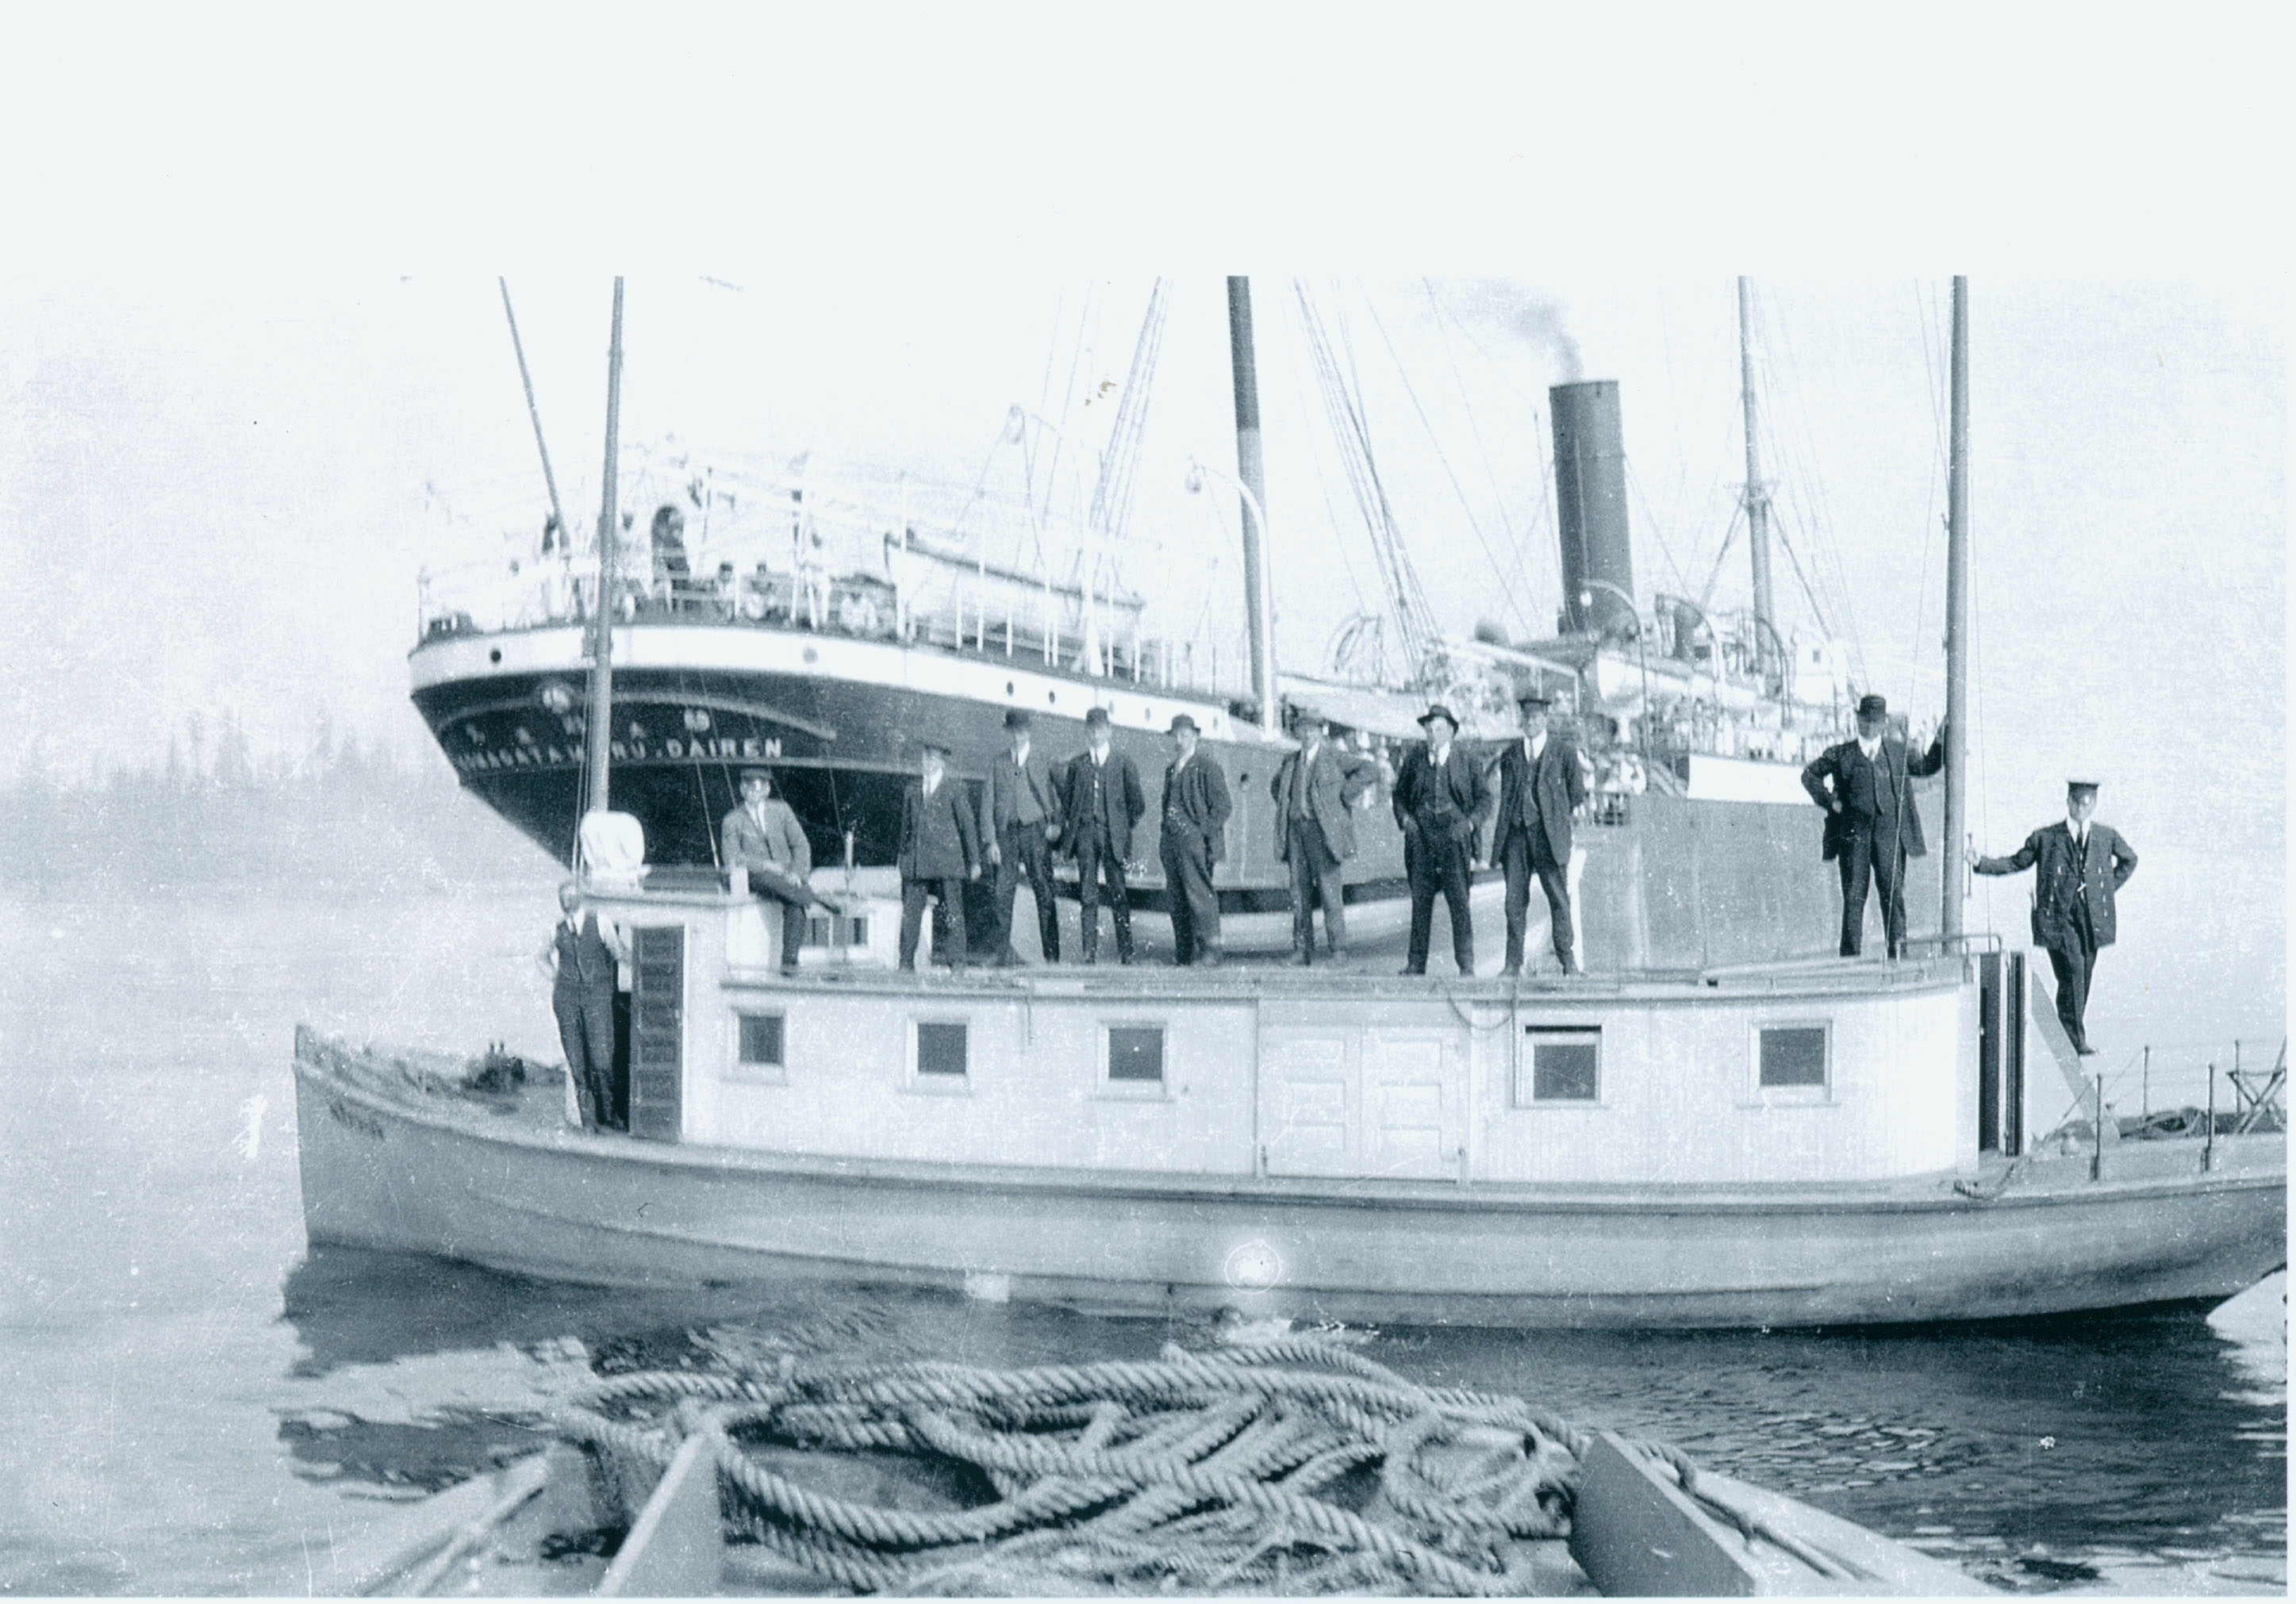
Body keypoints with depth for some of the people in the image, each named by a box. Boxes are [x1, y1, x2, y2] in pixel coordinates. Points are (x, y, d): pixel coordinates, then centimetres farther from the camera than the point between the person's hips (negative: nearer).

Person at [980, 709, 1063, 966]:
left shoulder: (1042, 761, 6)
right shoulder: (998, 764, 10)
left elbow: (1056, 795, 9)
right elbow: (988, 802, 8)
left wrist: (1055, 824, -7)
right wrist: (991, 840, -1)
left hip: (1035, 830, -1)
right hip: (1007, 832, 2)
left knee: (1044, 892, -3)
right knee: (1003, 894, -3)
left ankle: (1051, 953, 3)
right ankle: (1004, 953, 3)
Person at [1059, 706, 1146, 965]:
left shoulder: (1123, 763, 7)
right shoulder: (1076, 764, 12)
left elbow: (1137, 802, 9)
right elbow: (1066, 799, 15)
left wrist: (1124, 827, 4)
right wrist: (1067, 831, 6)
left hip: (1113, 834, -1)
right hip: (1085, 834, 1)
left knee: (1118, 894, -3)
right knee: (1087, 893, -2)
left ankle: (1126, 951, 1)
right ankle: (1090, 951, -1)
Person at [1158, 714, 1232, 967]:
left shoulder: (1208, 765, -2)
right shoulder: (1172, 769, 21)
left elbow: (1221, 805, -6)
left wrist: (1211, 838, -13)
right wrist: (1163, 839, 17)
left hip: (1195, 839, -7)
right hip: (1172, 839, 7)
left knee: (1200, 897, -10)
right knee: (1177, 899, 7)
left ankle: (1209, 953, -9)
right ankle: (1183, 954, 11)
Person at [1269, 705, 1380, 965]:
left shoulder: (1335, 757, 1)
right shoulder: (1290, 762, 18)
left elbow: (1371, 769, -7)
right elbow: (1275, 786, 37)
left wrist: (1345, 795, -7)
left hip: (1323, 830, -5)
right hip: (1296, 831, 5)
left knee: (1329, 892, -10)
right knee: (1299, 895, 3)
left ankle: (1339, 950, -8)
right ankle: (1302, 951, 6)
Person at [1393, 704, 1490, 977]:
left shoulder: (1466, 759, 4)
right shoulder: (1415, 759, 10)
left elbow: (1484, 796, 9)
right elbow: (1400, 793, 19)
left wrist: (1470, 822, -5)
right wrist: (1404, 818, 2)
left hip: (1454, 834, -2)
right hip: (1421, 834, 2)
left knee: (1459, 900, -6)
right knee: (1420, 899, 3)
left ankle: (1466, 963, -1)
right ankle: (1417, 962, 8)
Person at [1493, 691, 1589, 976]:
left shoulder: (1564, 749, 6)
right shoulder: (1510, 753, 16)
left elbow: (1577, 792, 9)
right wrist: (1501, 831, 10)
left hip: (1549, 832, -3)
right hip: (1516, 832, 3)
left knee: (1558, 897, -3)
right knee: (1515, 899, -1)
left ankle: (1568, 961, 1)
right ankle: (1514, 962, 1)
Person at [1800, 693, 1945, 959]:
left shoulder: (1897, 752, 18)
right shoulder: (1841, 755, 12)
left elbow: (1926, 767, 29)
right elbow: (1810, 775, 18)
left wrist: (1941, 739, 18)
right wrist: (1829, 800, 5)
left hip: (1889, 830, 1)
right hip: (1854, 831, -1)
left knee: (1893, 888, -9)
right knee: (1854, 894, -2)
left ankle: (1897, 944, -6)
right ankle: (1851, 952, 2)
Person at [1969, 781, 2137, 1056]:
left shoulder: (2107, 837, 12)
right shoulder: (2045, 838, 4)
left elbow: (2129, 860, 29)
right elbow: (2015, 863, 9)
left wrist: (2111, 888, 16)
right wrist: (1981, 863, -3)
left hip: (2092, 918, 3)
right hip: (2059, 917, -3)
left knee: (2084, 977, 4)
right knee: (2073, 971, -17)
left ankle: (2073, 1032, 16)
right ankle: (2075, 1038, -15)